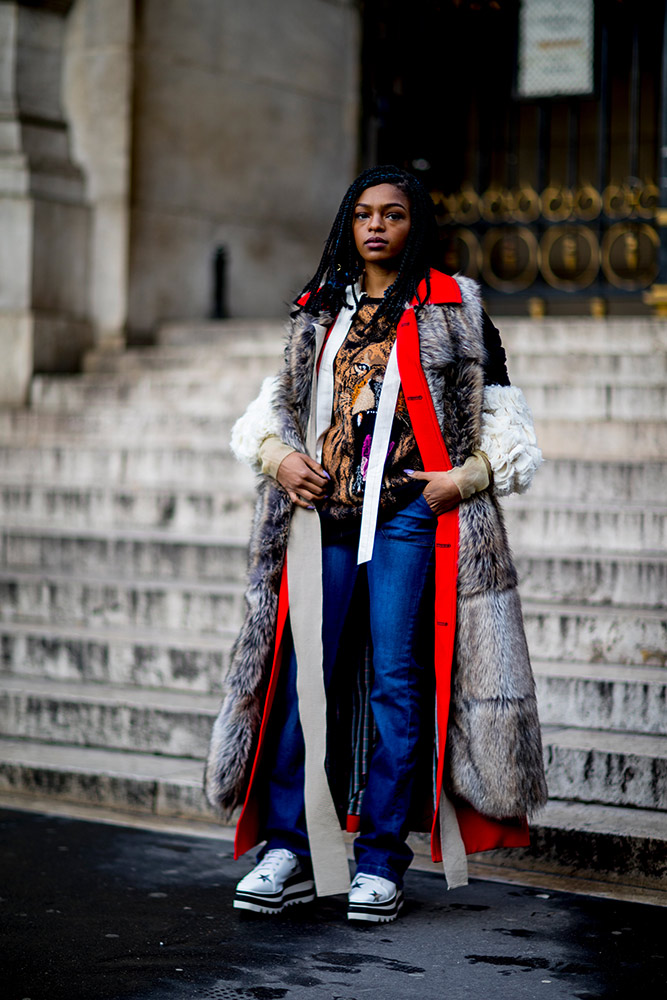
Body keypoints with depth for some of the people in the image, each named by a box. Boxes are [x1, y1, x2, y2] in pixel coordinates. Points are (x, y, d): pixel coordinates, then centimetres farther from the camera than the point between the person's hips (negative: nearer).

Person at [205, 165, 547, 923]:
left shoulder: (451, 305, 7)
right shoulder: (320, 308, 18)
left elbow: (495, 405, 6)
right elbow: (280, 400, 22)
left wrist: (467, 476, -8)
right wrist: (278, 456, 3)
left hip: (409, 516, -3)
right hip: (323, 518, 3)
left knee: (396, 681, -3)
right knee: (301, 676, -2)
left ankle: (381, 860, 5)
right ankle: (289, 851, 6)